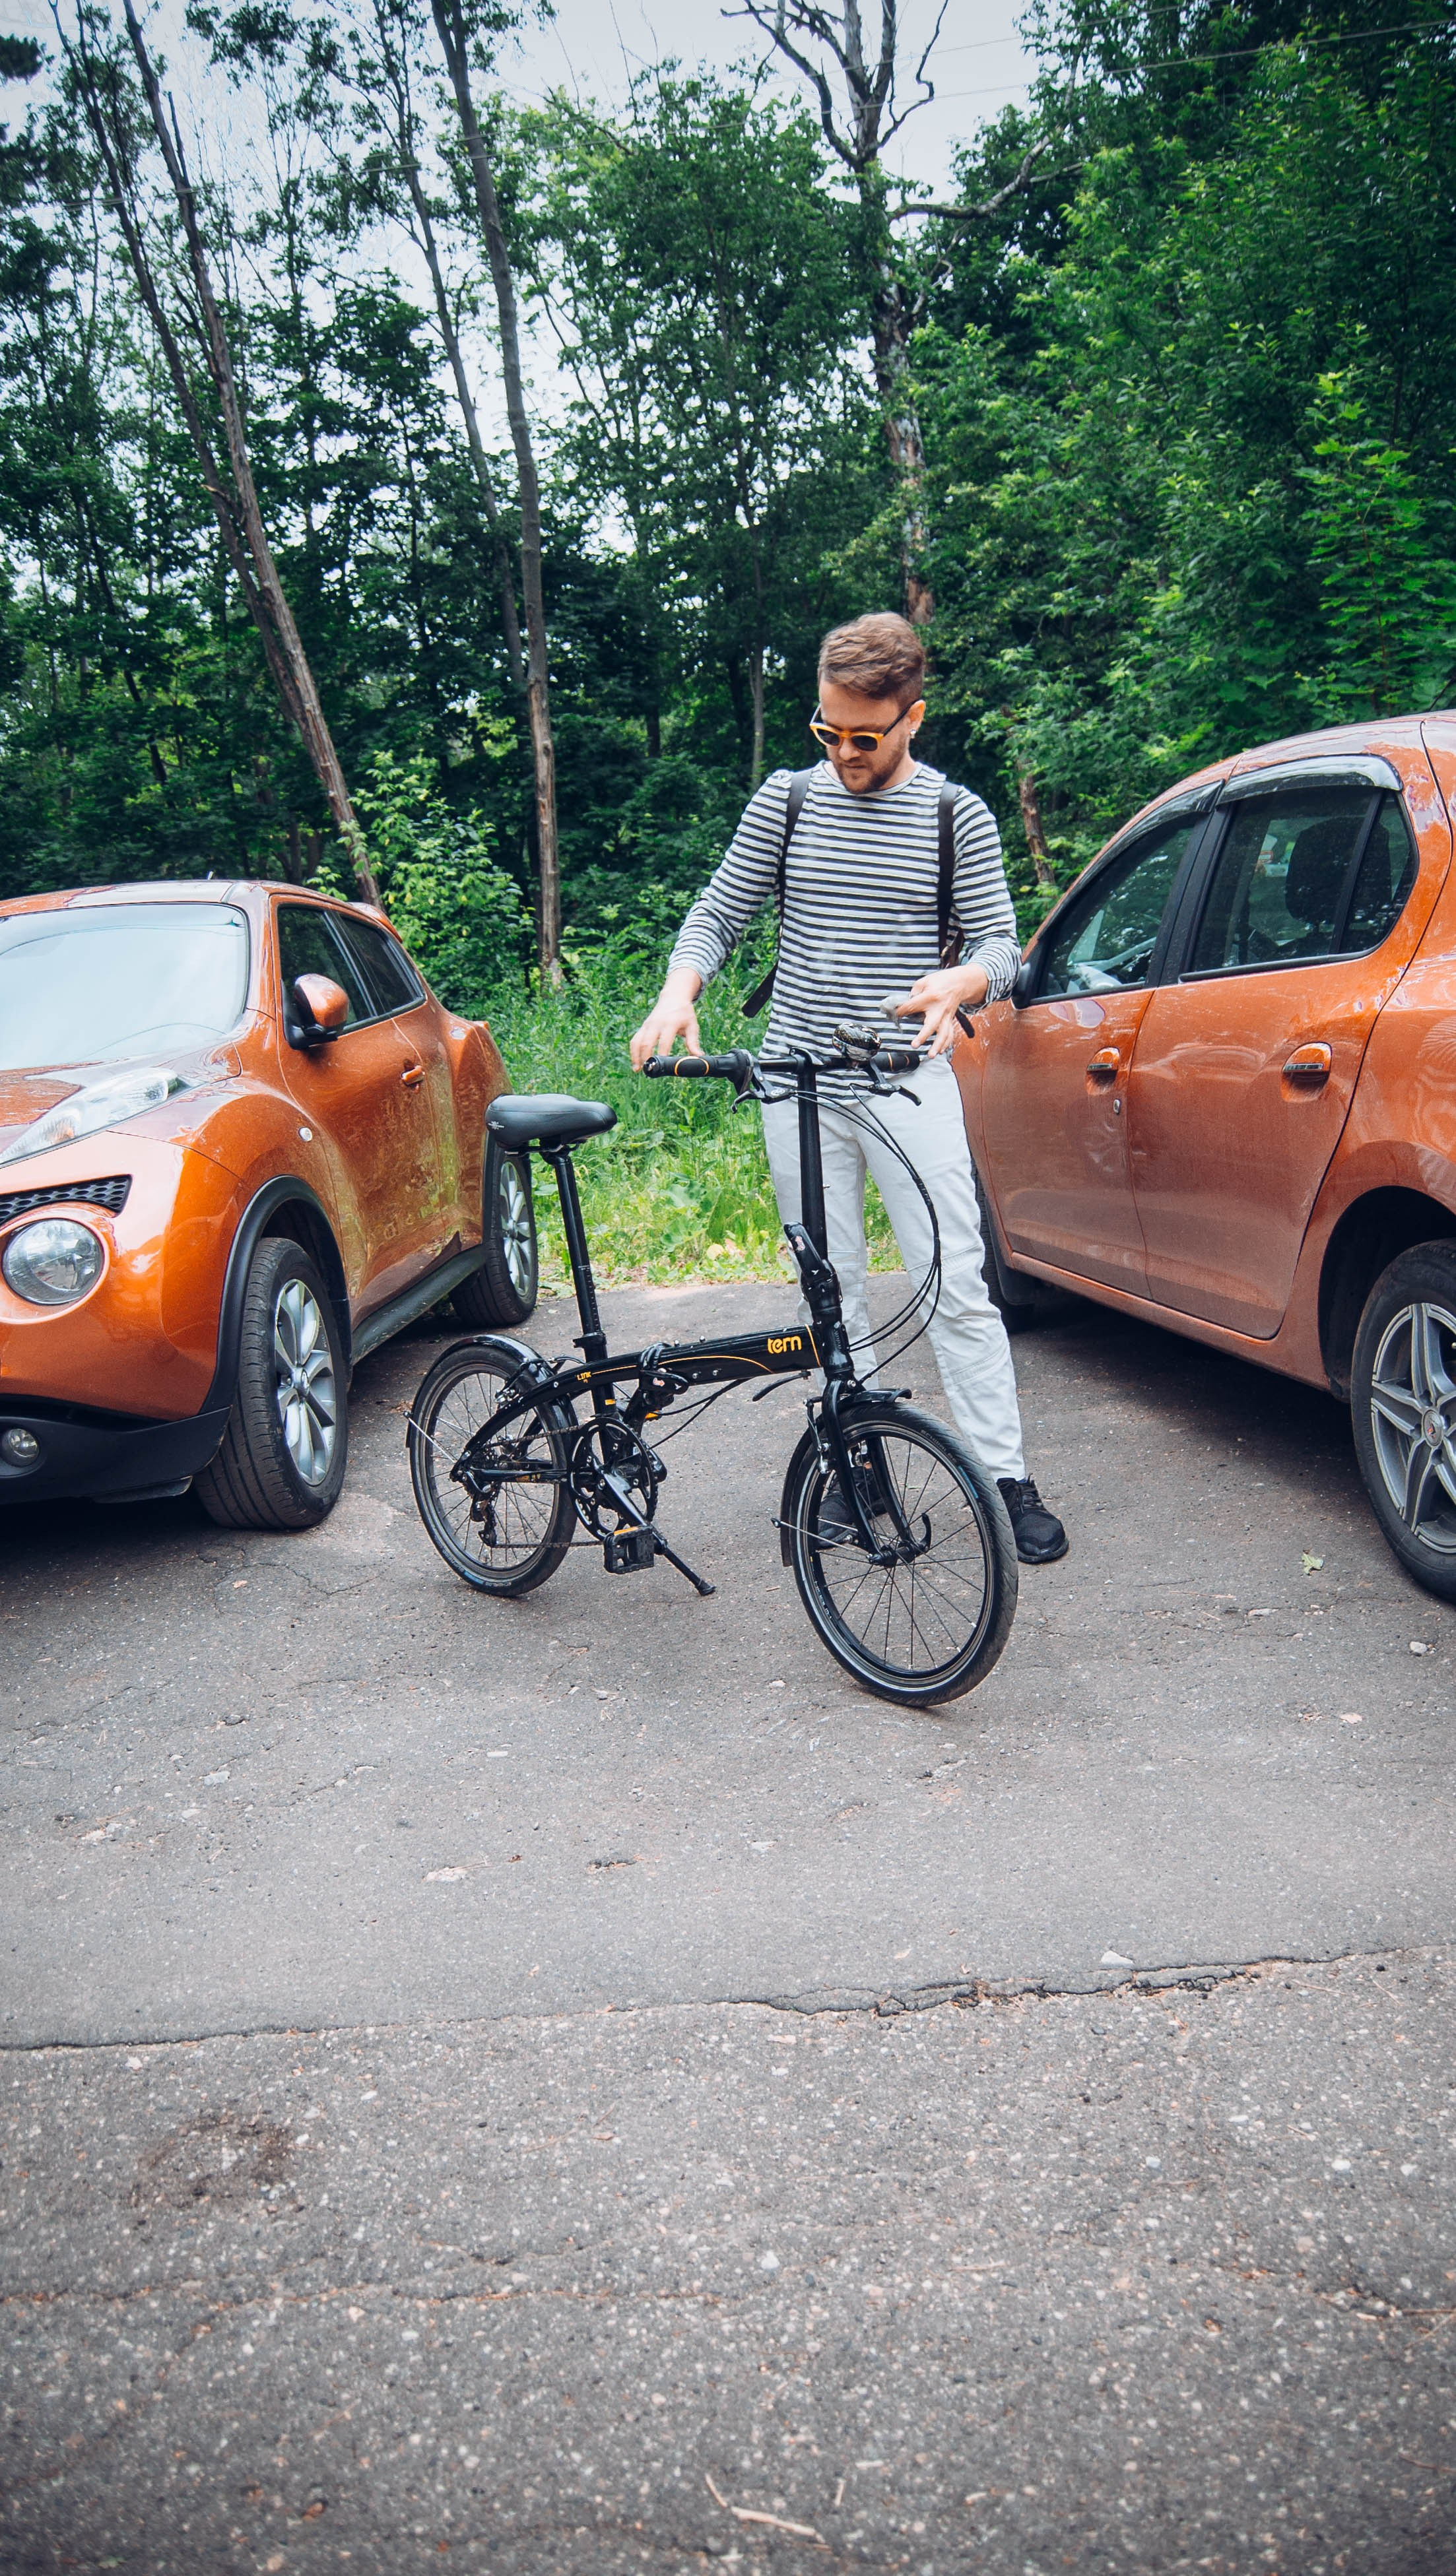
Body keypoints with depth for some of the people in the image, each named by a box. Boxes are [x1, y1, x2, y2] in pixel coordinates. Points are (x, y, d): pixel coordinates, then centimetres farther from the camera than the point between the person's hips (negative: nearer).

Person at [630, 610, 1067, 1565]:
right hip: (799, 1084, 2)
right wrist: (679, 991, -13)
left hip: (910, 1082, -2)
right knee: (833, 1294, 8)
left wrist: (959, 981, -25)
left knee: (957, 1286, -5)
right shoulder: (789, 800, 6)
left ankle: (1008, 1477, 2)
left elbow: (1001, 943, 0)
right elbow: (717, 915, 8)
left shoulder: (958, 815, 2)